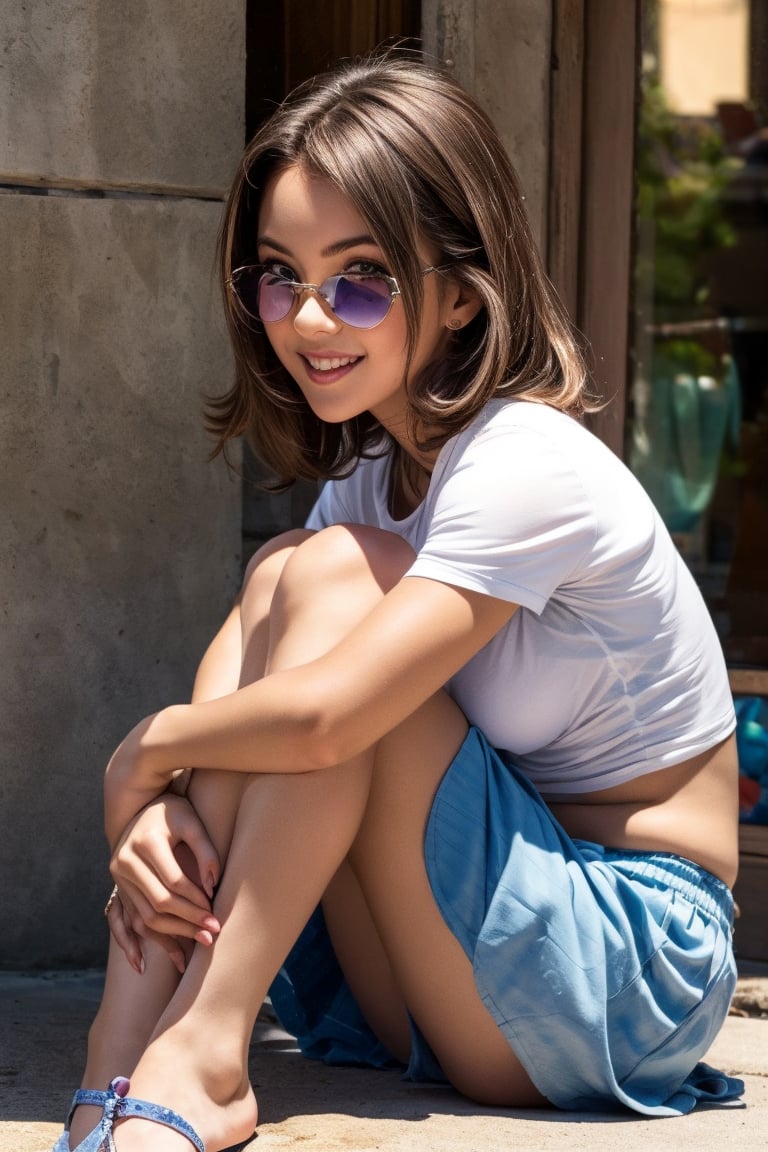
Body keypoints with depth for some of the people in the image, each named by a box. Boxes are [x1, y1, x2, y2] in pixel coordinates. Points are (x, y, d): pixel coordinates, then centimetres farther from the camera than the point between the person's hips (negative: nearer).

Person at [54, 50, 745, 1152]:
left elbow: (320, 717, -31)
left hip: (635, 973, -8)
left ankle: (198, 1060, -22)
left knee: (331, 574, -20)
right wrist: (164, 802, -24)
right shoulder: (372, 467, 9)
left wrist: (147, 751, -13)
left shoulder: (527, 470, -20)